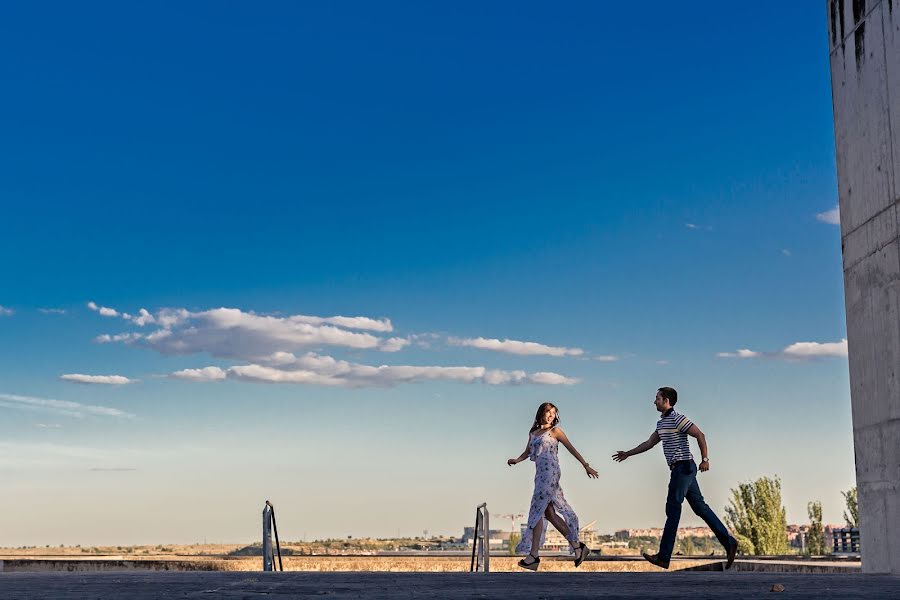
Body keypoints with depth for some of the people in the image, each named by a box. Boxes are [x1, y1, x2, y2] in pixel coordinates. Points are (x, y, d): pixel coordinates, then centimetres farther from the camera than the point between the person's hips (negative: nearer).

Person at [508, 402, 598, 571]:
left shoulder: (555, 431, 4)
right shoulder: (533, 432, 19)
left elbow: (571, 449, 5)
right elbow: (527, 452, 18)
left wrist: (586, 466, 4)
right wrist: (516, 460, -3)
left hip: (550, 472, -7)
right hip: (540, 473, 7)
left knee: (537, 510, -11)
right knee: (549, 512, 4)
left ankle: (534, 554, -10)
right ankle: (577, 546, 11)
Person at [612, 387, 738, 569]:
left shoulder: (677, 419, -12)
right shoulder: (661, 423, 17)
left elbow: (700, 435, -15)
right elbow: (649, 443, 25)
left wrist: (705, 459, -16)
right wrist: (628, 454, 25)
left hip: (683, 467, -9)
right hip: (680, 468, 9)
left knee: (673, 510, -7)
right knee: (700, 507, 9)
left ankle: (664, 557, -6)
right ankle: (728, 542, 11)